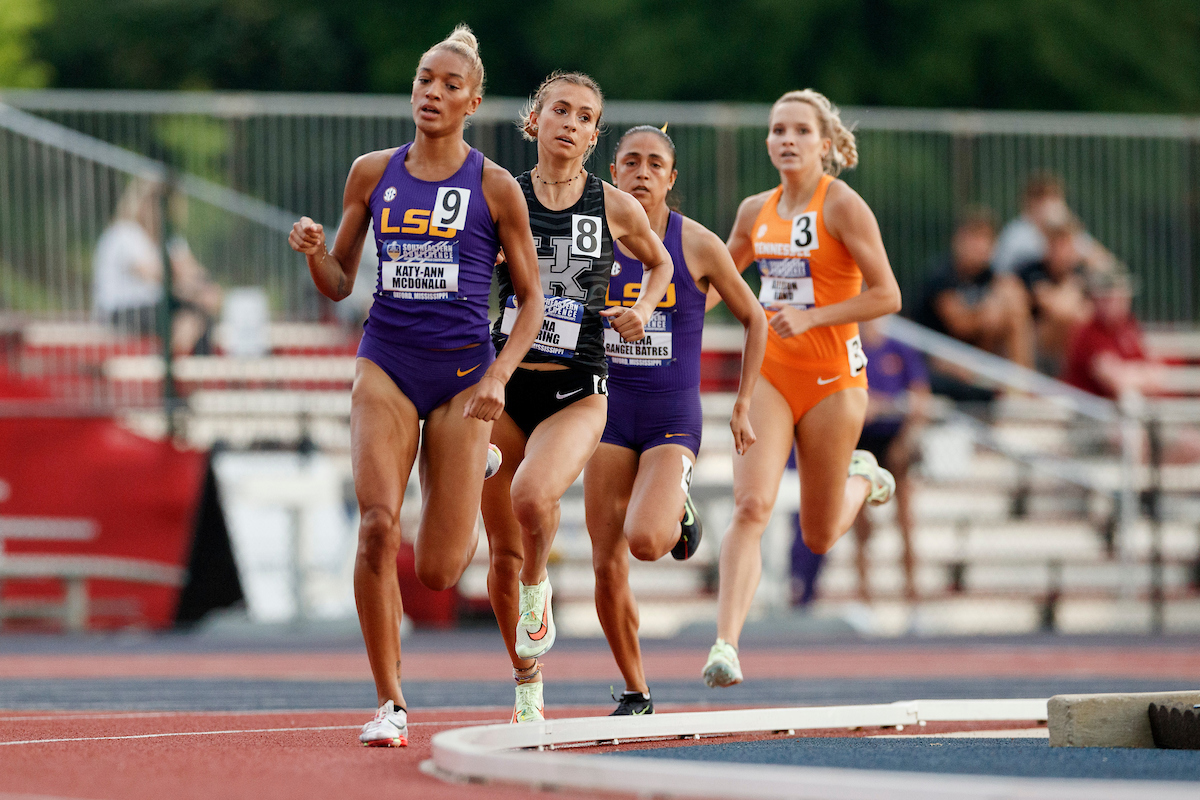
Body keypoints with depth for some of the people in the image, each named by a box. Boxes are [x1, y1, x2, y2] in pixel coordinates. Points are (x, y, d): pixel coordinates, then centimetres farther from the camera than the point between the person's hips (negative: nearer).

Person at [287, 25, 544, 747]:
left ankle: (472, 509, 36)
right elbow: (339, 284, 12)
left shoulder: (495, 187, -1)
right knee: (378, 526, -20)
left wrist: (499, 376, -11)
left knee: (438, 572, -3)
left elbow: (531, 297, 3)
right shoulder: (372, 174, 6)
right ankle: (391, 705, -10)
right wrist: (313, 251, -10)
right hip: (386, 364, 2)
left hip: (463, 375, -1)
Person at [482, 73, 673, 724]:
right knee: (503, 552, 4)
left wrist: (643, 309, 2)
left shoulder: (616, 208, 1)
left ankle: (537, 586, 2)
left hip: (577, 394, -1)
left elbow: (660, 263, 21)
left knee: (532, 498, -31)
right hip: (504, 384, 1)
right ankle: (527, 686, 23)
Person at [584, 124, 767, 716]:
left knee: (645, 541, -26)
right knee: (607, 568, -1)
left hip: (673, 418, -3)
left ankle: (677, 511, 11)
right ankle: (635, 694, 17)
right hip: (610, 415, 3)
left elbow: (754, 320, 8)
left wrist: (742, 407, 6)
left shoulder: (699, 245, -5)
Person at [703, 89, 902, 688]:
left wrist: (811, 318, -21)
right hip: (769, 375, 3)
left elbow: (886, 296, -13)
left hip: (832, 379, -3)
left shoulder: (843, 206, -9)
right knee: (751, 507, -18)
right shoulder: (755, 211, 6)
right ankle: (726, 644, -24)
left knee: (818, 538, 9)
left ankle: (861, 479, 42)